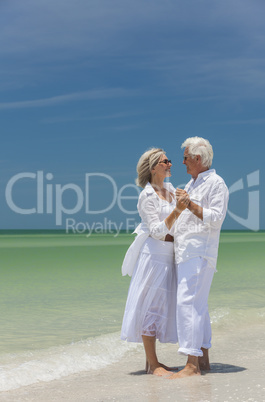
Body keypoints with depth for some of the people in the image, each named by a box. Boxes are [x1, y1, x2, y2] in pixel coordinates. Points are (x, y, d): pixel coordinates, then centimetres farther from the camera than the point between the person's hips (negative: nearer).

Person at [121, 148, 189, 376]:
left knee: (162, 304, 9)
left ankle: (152, 361, 16)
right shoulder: (147, 196, -10)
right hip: (153, 253, -8)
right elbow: (157, 231, -17)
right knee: (150, 304, -6)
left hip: (168, 255, 8)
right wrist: (177, 211, -28)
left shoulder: (171, 190, 12)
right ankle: (153, 364, -2)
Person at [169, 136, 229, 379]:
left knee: (188, 302, -16)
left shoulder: (216, 183, -8)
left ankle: (192, 365, -17)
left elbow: (216, 218, -18)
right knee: (198, 305, 11)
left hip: (199, 253, -10)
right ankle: (203, 359, 17)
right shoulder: (193, 183, 21)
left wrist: (190, 204, -22)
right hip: (186, 252, 10)